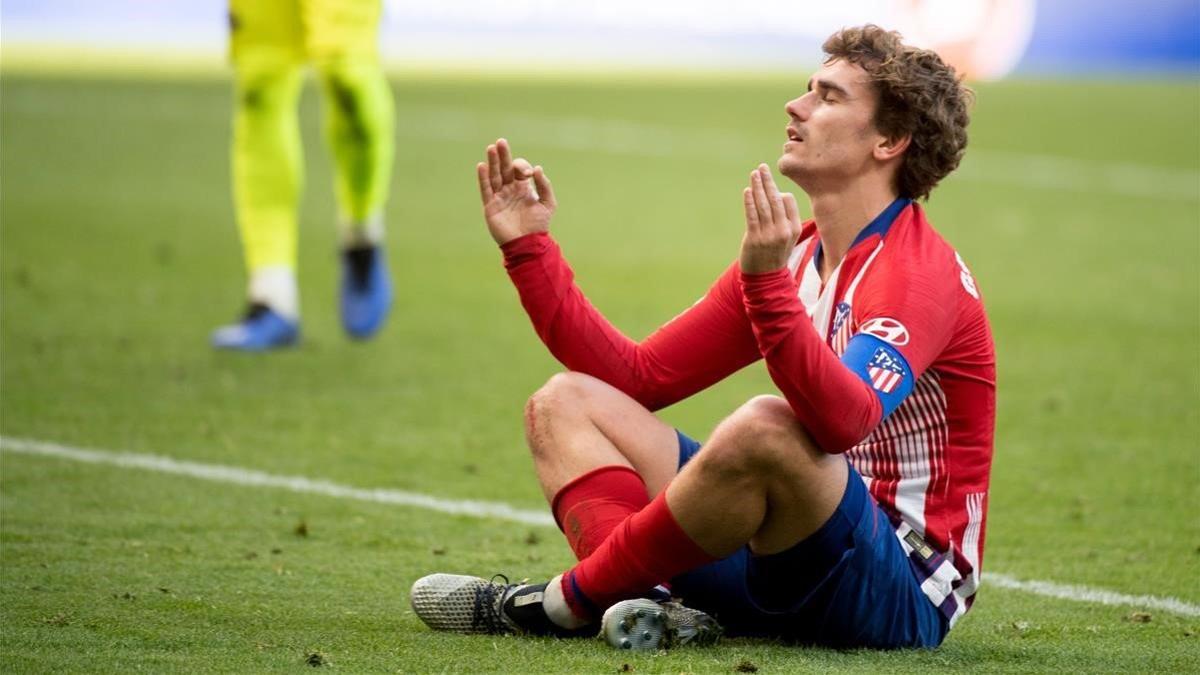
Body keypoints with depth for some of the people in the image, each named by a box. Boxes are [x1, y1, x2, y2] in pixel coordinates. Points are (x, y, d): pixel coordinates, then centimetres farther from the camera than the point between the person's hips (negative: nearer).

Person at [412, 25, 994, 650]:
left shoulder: (920, 271, -14)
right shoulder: (790, 254, 13)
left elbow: (841, 422, -32)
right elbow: (637, 376, 13)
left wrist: (767, 282, -42)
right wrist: (529, 248, 11)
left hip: (904, 593, -9)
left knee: (763, 428, -37)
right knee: (567, 401, 3)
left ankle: (568, 600, -17)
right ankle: (644, 602, -26)